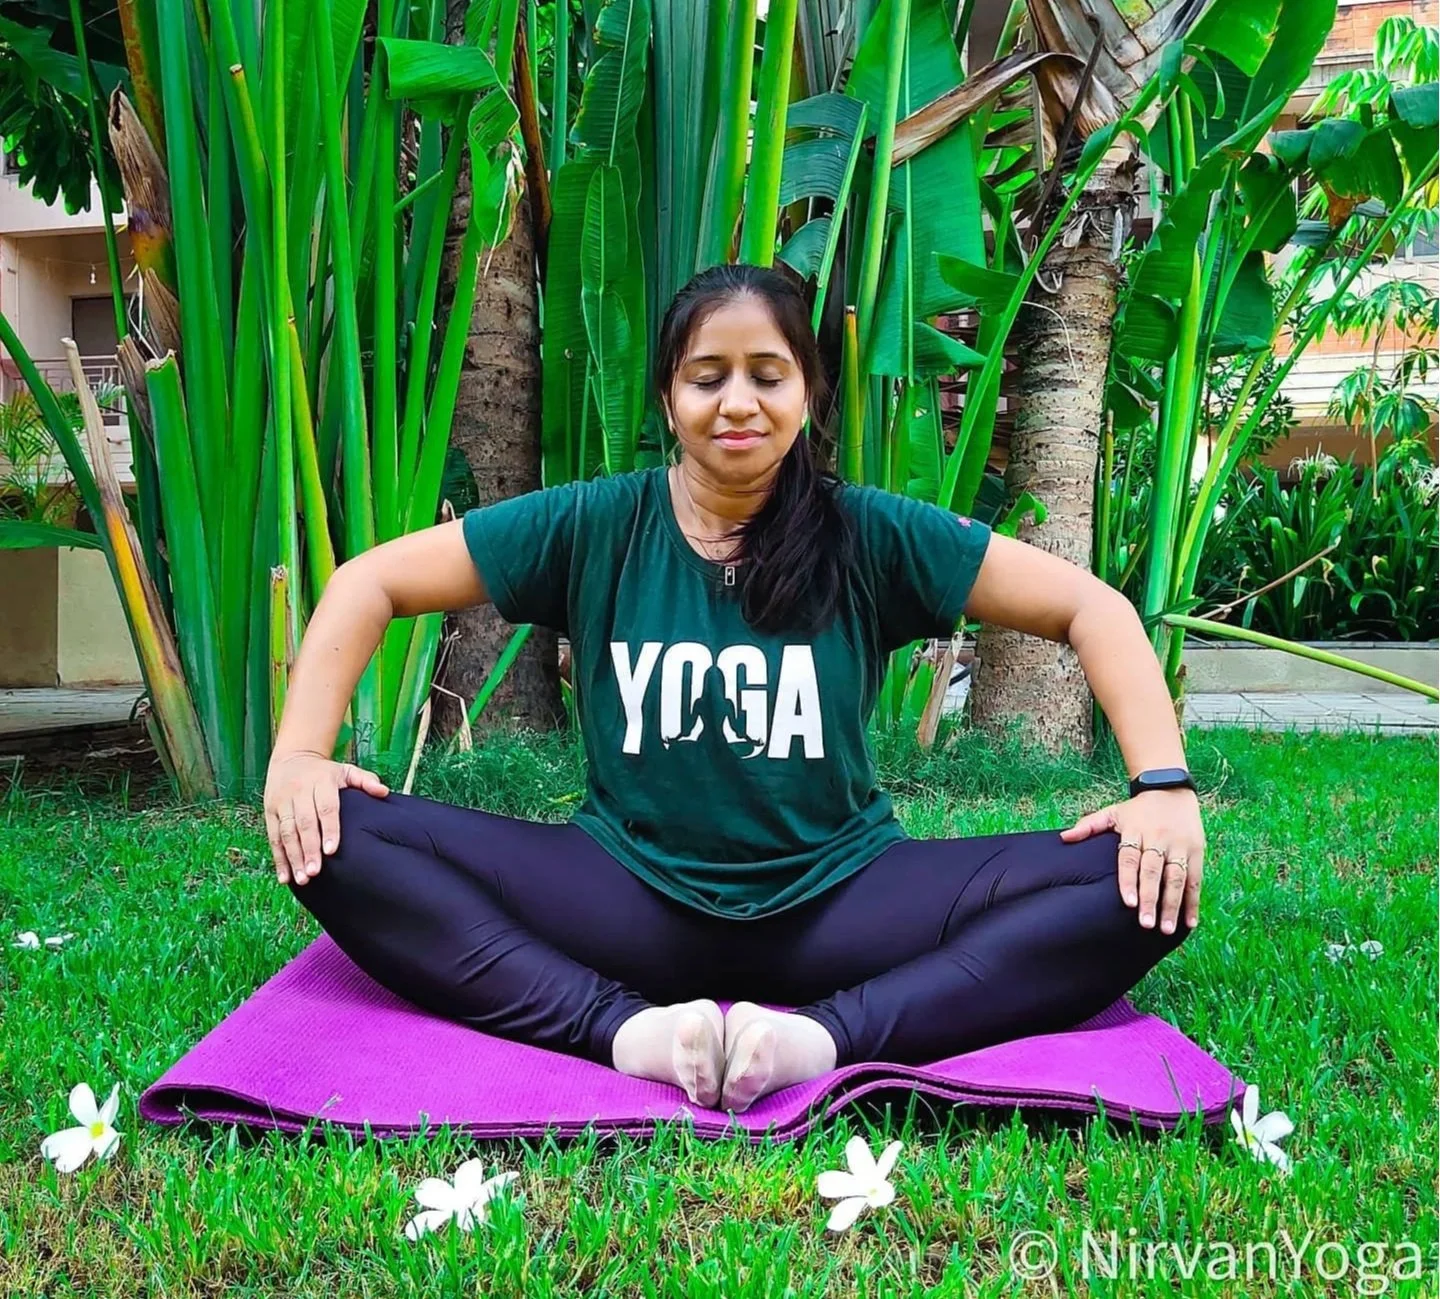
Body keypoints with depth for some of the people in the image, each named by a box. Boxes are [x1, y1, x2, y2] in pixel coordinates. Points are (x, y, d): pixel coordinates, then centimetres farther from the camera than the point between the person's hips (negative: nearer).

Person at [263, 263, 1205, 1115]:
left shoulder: (871, 536, -2)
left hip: (839, 900, 0)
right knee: (345, 845, -20)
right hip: (629, 895, 1)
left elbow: (1091, 605, 0)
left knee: (1135, 886, -21)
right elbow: (372, 582, 3)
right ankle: (627, 1029, -31)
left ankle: (828, 1037, -31)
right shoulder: (594, 526, -1)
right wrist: (298, 754, -11)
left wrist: (1165, 785, -12)